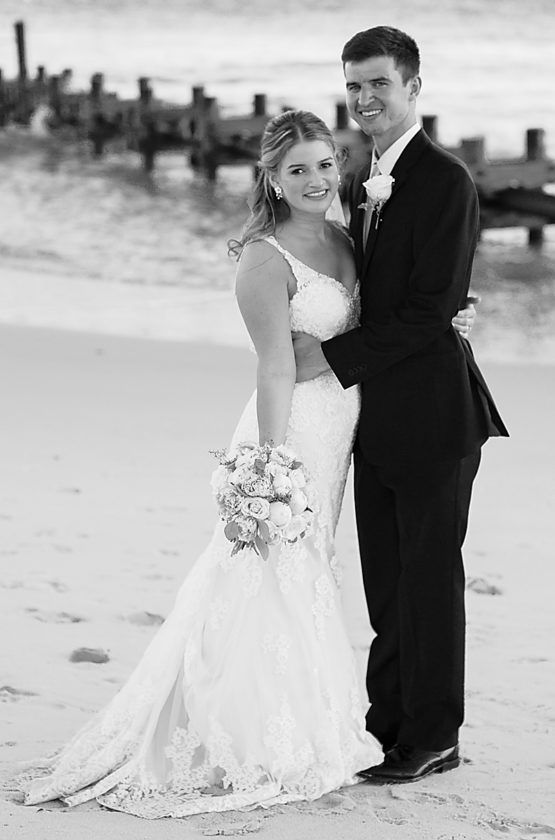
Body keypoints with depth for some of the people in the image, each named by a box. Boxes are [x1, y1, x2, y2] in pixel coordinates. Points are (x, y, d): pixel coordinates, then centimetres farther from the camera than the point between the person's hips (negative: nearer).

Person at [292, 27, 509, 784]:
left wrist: (334, 356, -17)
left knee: (430, 575, 2)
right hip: (378, 413, 8)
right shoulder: (362, 186, 13)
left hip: (431, 408, -8)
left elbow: (430, 311, -19)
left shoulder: (445, 181, -14)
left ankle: (432, 735, 12)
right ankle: (390, 724, 23)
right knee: (385, 581, 13)